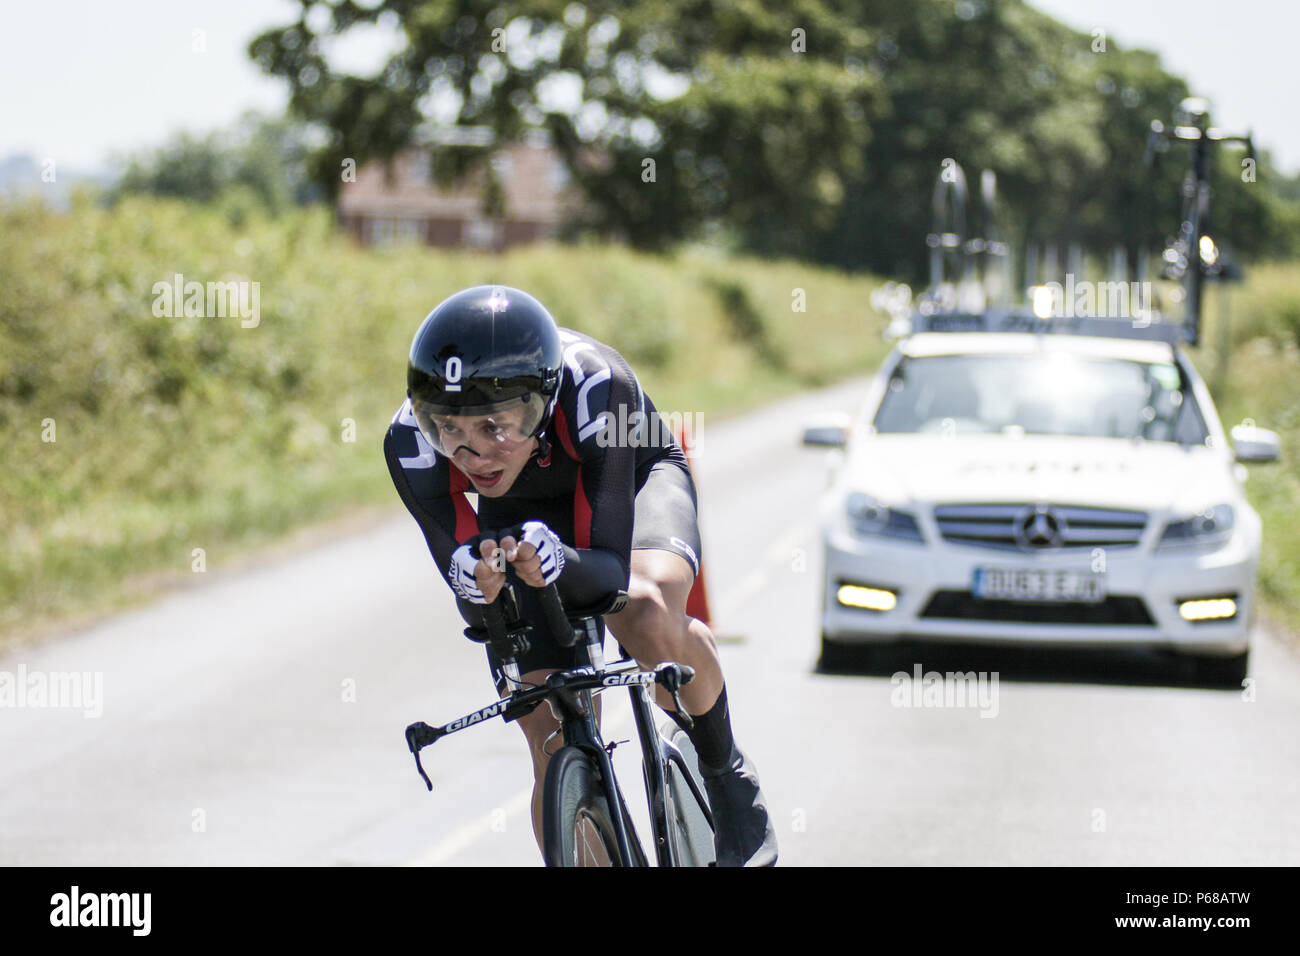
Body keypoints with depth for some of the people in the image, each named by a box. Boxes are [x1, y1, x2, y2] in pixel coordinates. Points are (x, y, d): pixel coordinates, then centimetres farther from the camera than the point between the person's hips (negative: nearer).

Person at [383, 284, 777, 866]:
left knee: (650, 622, -36)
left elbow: (610, 572, -40)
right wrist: (477, 583, -56)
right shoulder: (412, 444, -34)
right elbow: (477, 613, -32)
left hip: (630, 481, -2)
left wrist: (556, 562, -62)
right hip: (521, 514, 2)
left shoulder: (596, 389, -41)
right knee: (555, 756, -10)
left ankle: (724, 769, -8)